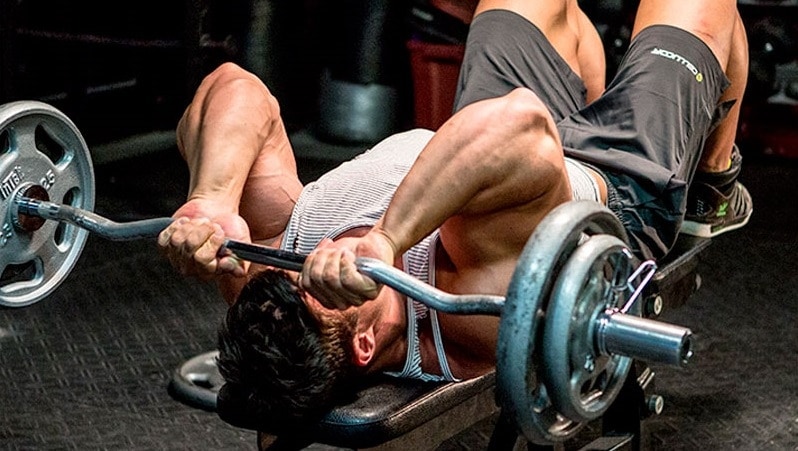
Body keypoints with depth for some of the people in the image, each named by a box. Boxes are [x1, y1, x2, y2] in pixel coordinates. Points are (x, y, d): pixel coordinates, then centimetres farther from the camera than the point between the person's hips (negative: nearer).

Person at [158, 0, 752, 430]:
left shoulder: (277, 250, -36)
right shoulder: (481, 315, -51)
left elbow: (233, 90, -38)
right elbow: (520, 127, -65)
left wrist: (209, 202, -54)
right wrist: (389, 239, -71)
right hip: (626, 188, -4)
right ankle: (712, 190, 50)